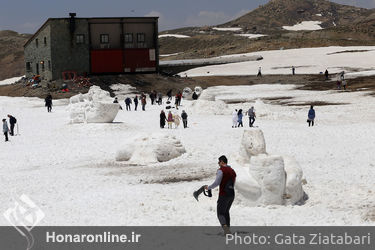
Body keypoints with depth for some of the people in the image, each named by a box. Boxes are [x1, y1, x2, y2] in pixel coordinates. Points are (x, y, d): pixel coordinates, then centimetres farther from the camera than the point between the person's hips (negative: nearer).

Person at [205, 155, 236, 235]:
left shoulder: (221, 170, -9)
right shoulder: (233, 171, 15)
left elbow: (216, 183, -15)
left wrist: (209, 187, 1)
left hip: (223, 195, -7)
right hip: (232, 195, 7)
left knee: (220, 213, -4)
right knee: (226, 211, 24)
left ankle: (225, 227, -29)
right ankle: (228, 229, 21)